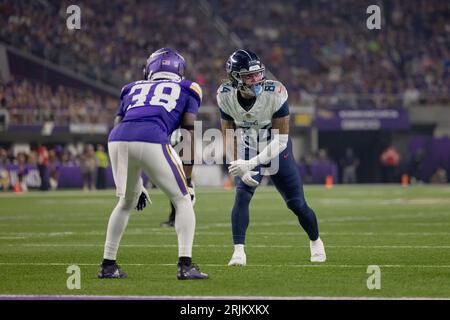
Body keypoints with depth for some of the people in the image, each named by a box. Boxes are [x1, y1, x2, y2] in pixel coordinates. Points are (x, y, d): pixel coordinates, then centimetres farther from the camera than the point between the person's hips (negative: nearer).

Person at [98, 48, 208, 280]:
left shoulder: (133, 89, 34)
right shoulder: (186, 90, 25)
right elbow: (189, 135, 13)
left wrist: (135, 183, 31)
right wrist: (188, 180, 15)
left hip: (118, 141, 4)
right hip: (151, 141, -4)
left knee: (126, 202, 28)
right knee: (182, 200, 13)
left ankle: (108, 265, 28)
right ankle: (185, 265, -1)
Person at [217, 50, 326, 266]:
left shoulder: (275, 94, -30)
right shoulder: (226, 96, -20)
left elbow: (280, 139, -27)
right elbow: (229, 137, -10)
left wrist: (251, 164, -36)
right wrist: (239, 168, -23)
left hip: (277, 151, -1)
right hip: (247, 151, 1)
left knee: (296, 203, 5)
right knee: (242, 195, -23)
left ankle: (315, 242, 32)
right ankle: (238, 252, -22)